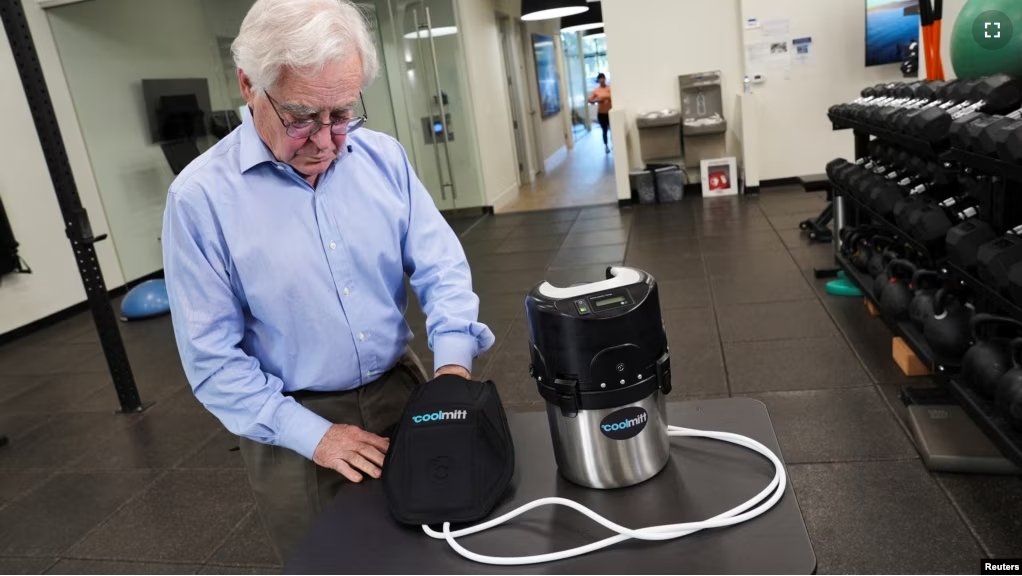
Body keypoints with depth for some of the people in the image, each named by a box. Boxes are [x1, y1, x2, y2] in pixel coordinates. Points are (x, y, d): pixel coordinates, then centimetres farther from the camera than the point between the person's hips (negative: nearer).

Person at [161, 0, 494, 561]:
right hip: (294, 425, -3)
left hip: (402, 391, 4)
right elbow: (212, 358, -12)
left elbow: (440, 265, -2)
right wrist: (312, 435, -16)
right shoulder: (200, 197, -14)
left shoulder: (384, 157, -3)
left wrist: (453, 361, -17)